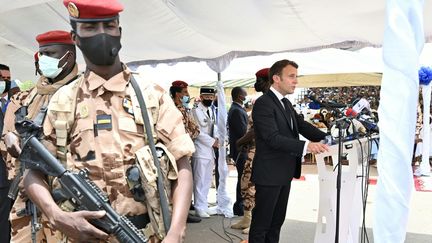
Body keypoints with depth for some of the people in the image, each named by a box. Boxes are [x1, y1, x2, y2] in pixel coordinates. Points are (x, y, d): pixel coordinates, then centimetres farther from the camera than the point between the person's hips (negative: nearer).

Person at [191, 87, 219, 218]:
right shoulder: (196, 111, -11)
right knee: (200, 180, -2)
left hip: (210, 150, 8)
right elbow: (198, 132, -15)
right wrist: (213, 142, -12)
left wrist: (216, 138, -2)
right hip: (200, 150, -8)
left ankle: (204, 206, 23)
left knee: (207, 180, 13)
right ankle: (199, 208, 8)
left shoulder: (211, 111, 15)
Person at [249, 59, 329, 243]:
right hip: (269, 174, -9)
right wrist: (306, 146, -35)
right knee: (261, 224, 3)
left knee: (277, 221, 19)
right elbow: (273, 139, -27)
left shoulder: (286, 103, 13)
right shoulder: (263, 104, -17)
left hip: (284, 173, 9)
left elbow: (302, 126, 9)